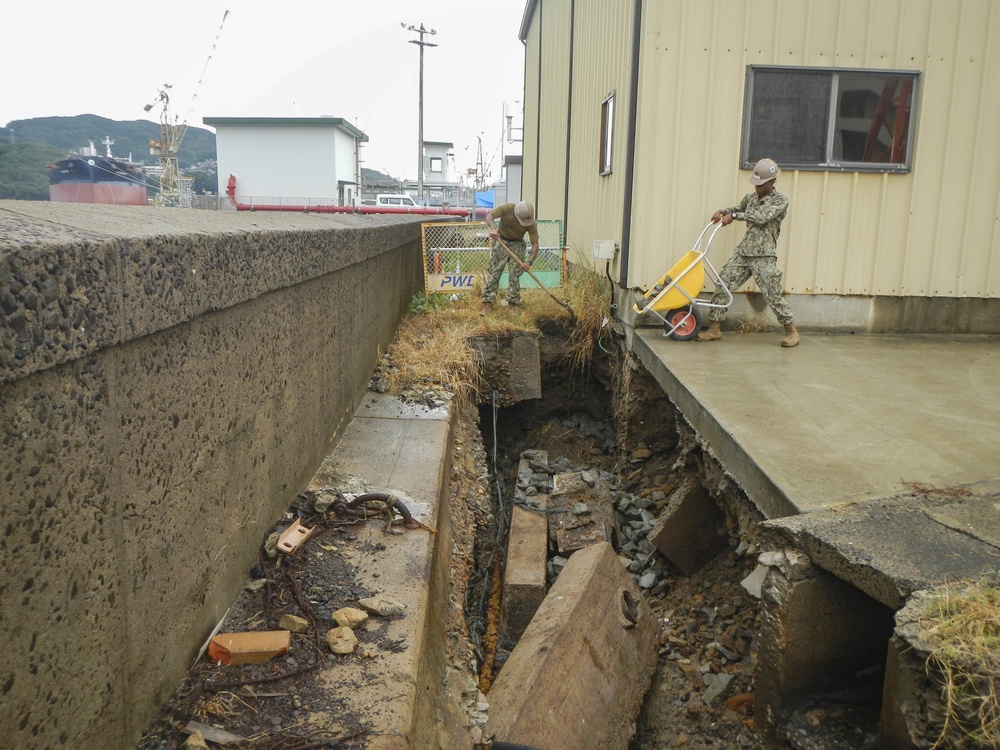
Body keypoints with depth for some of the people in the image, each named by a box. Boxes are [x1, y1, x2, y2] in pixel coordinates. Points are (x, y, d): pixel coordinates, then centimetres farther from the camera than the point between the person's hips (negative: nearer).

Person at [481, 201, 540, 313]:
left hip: (517, 245, 1)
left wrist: (529, 262, -33)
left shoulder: (531, 223, -22)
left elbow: (535, 244, -20)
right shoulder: (507, 208, -24)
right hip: (501, 241, 0)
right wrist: (493, 228, -45)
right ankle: (487, 304, -4)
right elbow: (489, 216, -24)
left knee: (515, 274, -3)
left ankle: (512, 302, 8)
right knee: (493, 272, -4)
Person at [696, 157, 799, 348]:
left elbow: (762, 216, -20)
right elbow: (738, 208, 33)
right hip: (743, 252, 6)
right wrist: (723, 211, 12)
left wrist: (734, 215, -20)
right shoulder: (750, 197, 14)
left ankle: (791, 331, 13)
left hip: (764, 256, -6)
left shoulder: (780, 201, -5)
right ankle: (714, 329, 4)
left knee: (772, 295, -5)